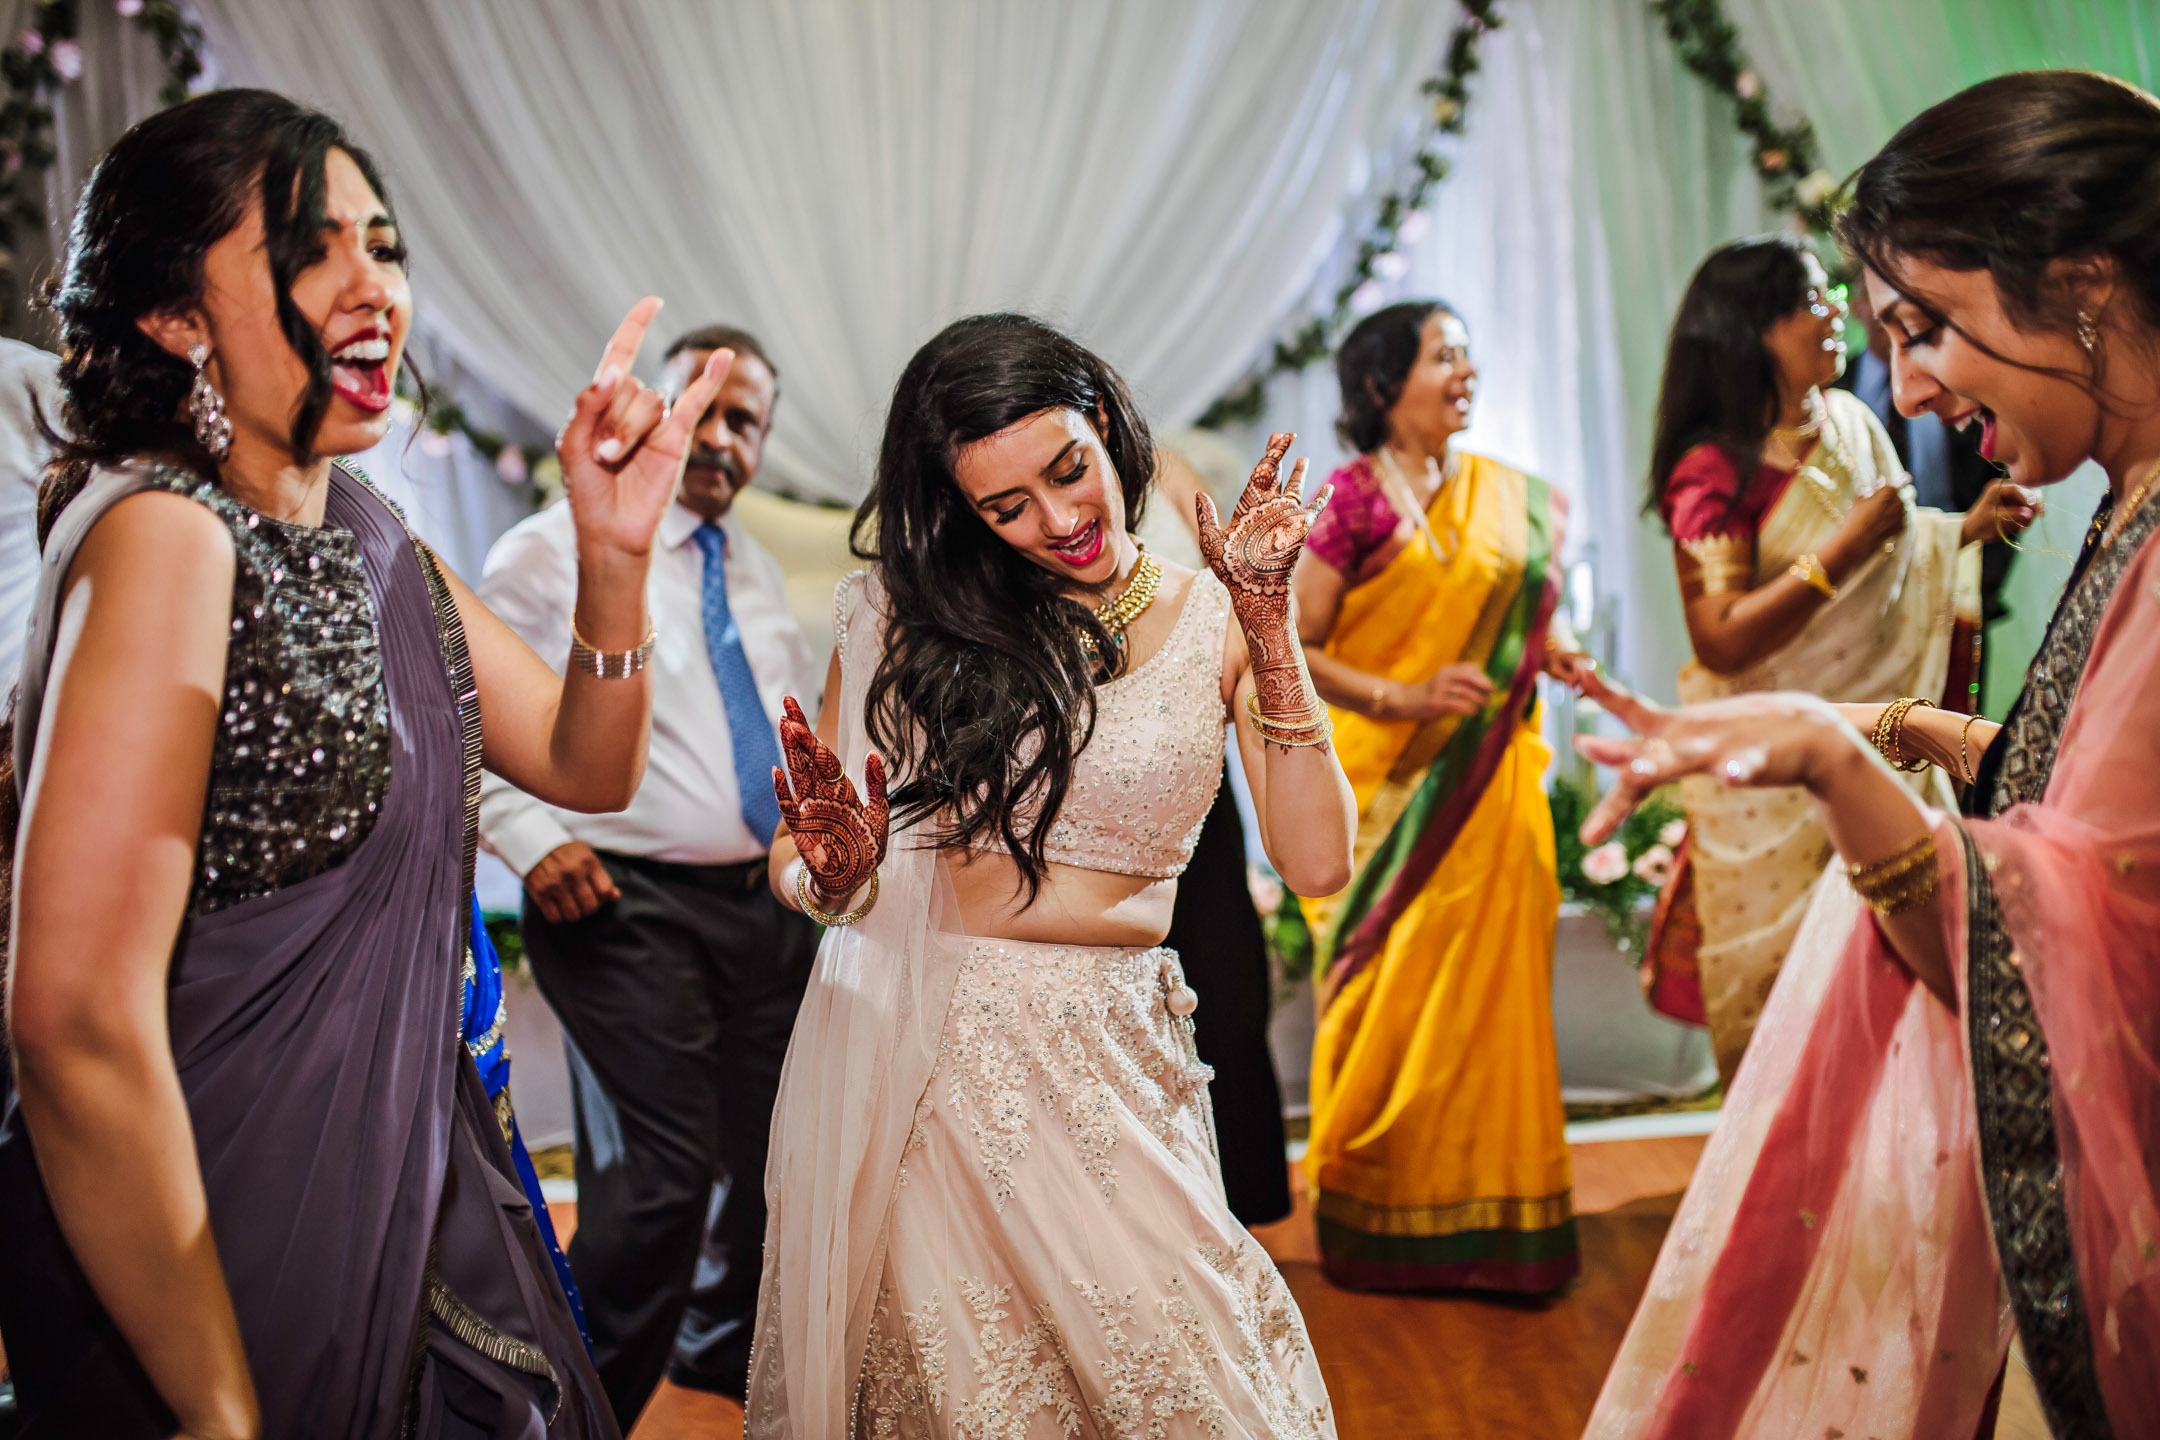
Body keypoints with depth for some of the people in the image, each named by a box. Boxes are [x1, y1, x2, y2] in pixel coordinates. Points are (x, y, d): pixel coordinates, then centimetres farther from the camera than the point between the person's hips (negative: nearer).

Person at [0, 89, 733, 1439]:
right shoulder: (164, 532, -21)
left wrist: (614, 553, -11)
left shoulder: (367, 535, 4)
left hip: (409, 1182, 8)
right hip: (233, 1230, -8)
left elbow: (588, 766, 8)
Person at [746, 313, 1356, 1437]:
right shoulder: (913, 617, 4)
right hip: (930, 1054, -1)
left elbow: (1314, 861, -6)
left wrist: (1269, 629, -10)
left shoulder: (1215, 620, 5)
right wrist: (833, 873, -18)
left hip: (1120, 1066, 1)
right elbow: (795, 867, 5)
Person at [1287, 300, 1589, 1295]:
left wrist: (1555, 652, 2)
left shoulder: (1510, 496, 12)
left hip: (1491, 783, 5)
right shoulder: (1351, 497, -6)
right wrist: (1403, 698, -19)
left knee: (1490, 987, 6)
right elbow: (1290, 648, -10)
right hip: (1390, 789, -5)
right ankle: (1379, 1223, 15)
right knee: (1390, 997, 0)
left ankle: (1492, 1218, 18)